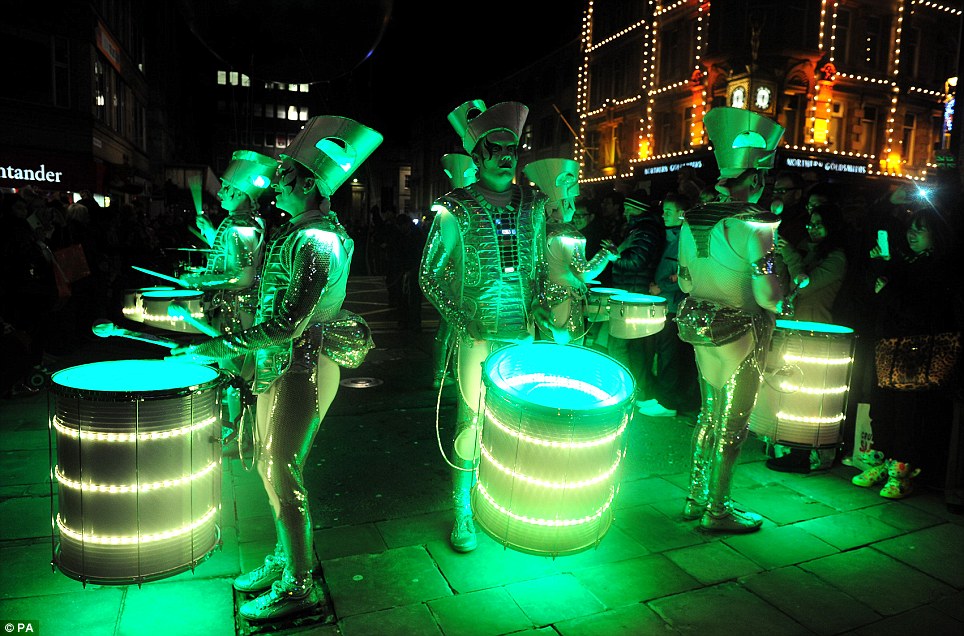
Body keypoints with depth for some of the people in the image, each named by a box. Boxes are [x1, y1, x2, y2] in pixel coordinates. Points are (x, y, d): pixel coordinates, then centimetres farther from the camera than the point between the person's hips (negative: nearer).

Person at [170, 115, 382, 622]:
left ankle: (297, 586, 17)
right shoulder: (300, 230, 11)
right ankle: (285, 558, 37)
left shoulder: (315, 241, -21)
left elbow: (290, 324, -27)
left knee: (282, 473, 0)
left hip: (301, 368, -10)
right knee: (270, 464, 19)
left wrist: (221, 347, -22)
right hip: (282, 364, 10)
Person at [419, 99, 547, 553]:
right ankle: (462, 510, 18)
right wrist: (461, 322, -12)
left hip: (523, 332, 4)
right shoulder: (456, 210, -6)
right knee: (472, 417, 1)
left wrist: (536, 307, 4)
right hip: (478, 333, -4)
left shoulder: (533, 205, 7)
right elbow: (430, 274, -3)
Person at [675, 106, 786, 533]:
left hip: (701, 326, 7)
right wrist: (778, 301, -3)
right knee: (733, 422, 6)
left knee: (710, 412, 19)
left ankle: (697, 497, 30)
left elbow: (684, 280, 11)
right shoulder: (755, 225, -19)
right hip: (741, 333, -7)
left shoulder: (692, 221, 3)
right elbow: (767, 294, -24)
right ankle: (716, 510, 19)